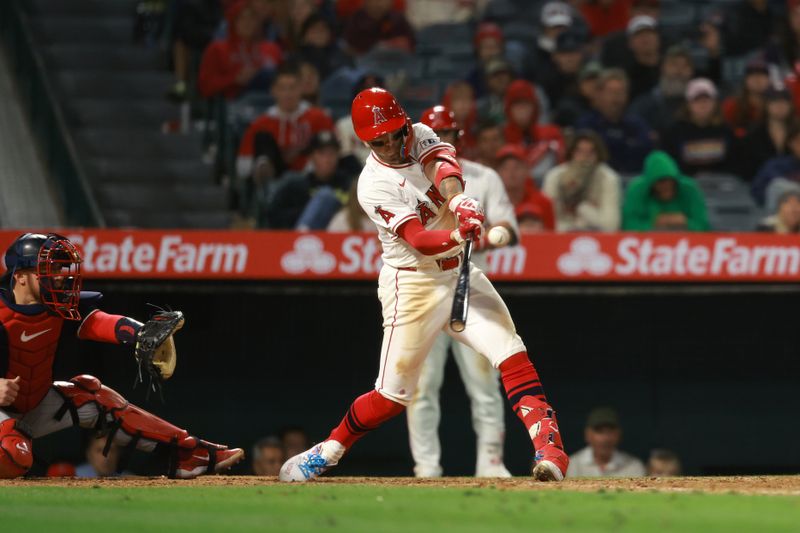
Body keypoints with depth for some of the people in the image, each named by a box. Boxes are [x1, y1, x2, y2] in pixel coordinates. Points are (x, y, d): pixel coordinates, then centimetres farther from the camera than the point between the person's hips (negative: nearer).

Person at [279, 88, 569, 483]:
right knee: (393, 395, 0)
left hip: (459, 273, 5)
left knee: (510, 352, -14)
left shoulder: (421, 137, -1)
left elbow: (443, 167, -24)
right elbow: (419, 241, -27)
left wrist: (457, 199, -45)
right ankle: (330, 449, 22)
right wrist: (458, 235, -48)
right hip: (413, 284, -4)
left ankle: (548, 446, -19)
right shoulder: (374, 185, -17)